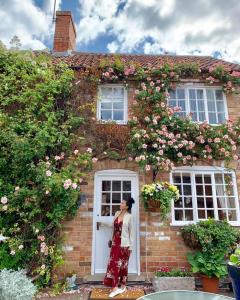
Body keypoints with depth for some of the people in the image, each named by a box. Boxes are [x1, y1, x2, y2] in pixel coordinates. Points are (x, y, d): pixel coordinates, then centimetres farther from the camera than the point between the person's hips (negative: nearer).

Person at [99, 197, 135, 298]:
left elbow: (131, 232, -6)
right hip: (115, 243, 5)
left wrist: (131, 246, -5)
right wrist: (103, 223, 19)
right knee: (113, 264, 3)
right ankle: (115, 287, 13)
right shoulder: (117, 213, 4)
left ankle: (122, 286, 23)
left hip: (124, 244, -5)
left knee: (122, 265, 7)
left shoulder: (129, 217, -10)